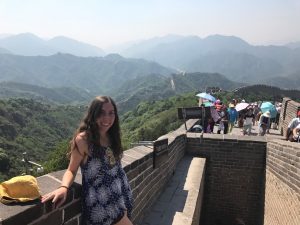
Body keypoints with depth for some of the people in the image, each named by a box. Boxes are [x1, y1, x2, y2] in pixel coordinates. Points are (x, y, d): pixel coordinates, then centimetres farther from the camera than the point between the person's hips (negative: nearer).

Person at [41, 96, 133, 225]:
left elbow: (116, 167, 7)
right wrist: (63, 187, -27)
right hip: (101, 204, -6)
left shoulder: (112, 136, 3)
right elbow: (72, 170, -10)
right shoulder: (83, 139, -16)